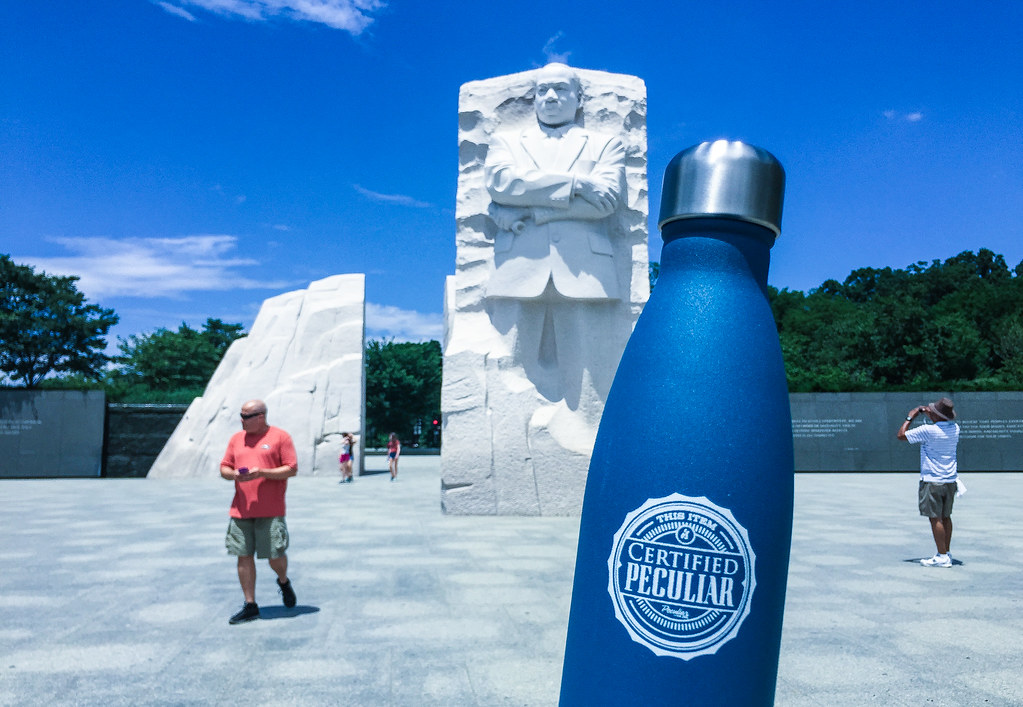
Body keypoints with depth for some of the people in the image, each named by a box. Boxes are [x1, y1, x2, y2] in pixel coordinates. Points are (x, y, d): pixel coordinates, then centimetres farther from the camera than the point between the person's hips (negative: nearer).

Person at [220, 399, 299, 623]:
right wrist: (234, 474, -8)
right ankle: (250, 606, 15)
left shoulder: (280, 437, -2)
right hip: (241, 510, 4)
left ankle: (283, 581, 32)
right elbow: (224, 468, 16)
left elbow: (292, 469, -6)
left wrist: (262, 472, -17)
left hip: (271, 512, -4)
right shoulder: (236, 438, 13)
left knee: (276, 557, -1)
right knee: (244, 556, 4)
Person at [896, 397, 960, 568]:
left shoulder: (927, 430, -19)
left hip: (932, 481, -7)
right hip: (950, 480, 7)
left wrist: (910, 417, 2)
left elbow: (900, 435, -8)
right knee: (945, 517, 13)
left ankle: (942, 557, -2)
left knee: (935, 518, -3)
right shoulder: (955, 428, 1)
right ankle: (946, 553, 20)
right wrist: (929, 414, 24)